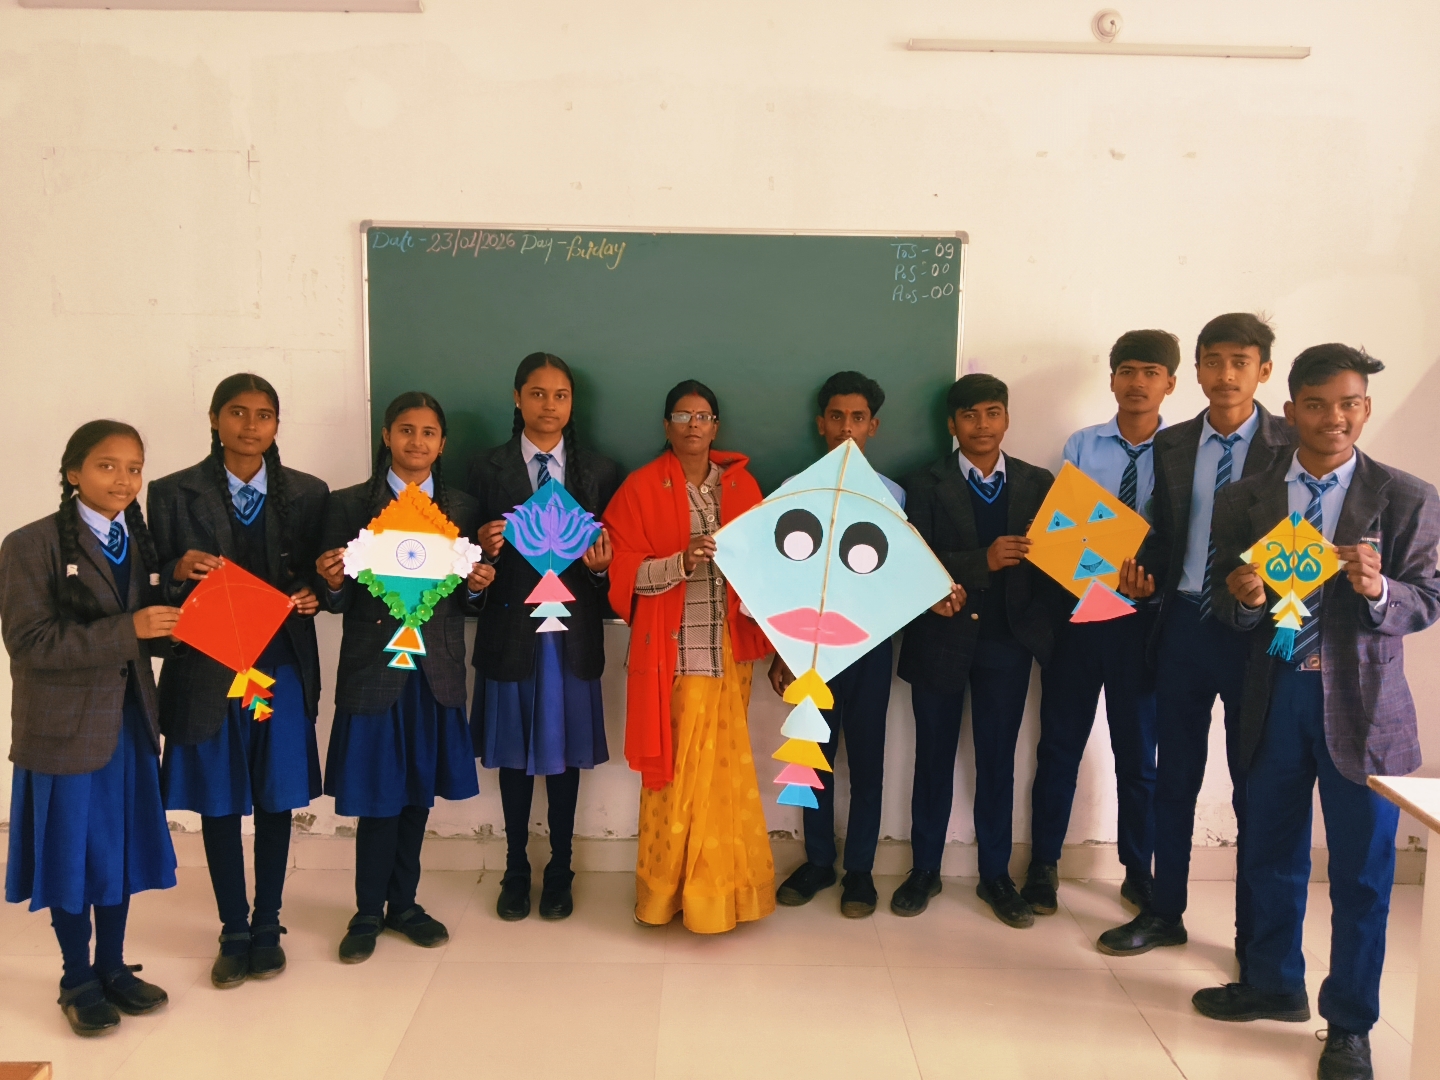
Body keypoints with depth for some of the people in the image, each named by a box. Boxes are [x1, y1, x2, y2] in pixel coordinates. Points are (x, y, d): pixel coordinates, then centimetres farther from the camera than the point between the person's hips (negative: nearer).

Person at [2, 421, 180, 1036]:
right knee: (72, 856, 7)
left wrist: (175, 622, -11)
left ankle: (113, 967, 30)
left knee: (122, 848, 14)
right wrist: (127, 631, -26)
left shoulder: (141, 544, 7)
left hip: (129, 723, 5)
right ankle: (78, 981, 25)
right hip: (65, 728, -5)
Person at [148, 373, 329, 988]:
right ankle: (233, 932, 25)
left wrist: (310, 596, -14)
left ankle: (267, 926, 26)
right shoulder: (173, 493, 0)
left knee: (276, 801, 9)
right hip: (207, 667, -1)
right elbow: (156, 585, 0)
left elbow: (317, 576, 7)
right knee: (219, 804, 9)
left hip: (282, 666, 1)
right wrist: (181, 570, -20)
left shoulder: (308, 494, 4)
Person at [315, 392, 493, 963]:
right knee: (378, 796, 4)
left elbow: (466, 600, 10)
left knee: (419, 792, 12)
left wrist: (477, 584, -11)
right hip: (374, 668, -3)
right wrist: (333, 582, -22)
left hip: (436, 671, 3)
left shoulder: (462, 508, 8)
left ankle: (403, 903, 29)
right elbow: (337, 600, -1)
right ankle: (369, 912, 22)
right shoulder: (349, 505, 0)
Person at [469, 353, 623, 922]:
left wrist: (602, 564, -17)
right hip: (512, 628, 0)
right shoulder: (489, 469, 2)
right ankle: (516, 872, 26)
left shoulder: (599, 471, 4)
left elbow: (610, 552, 5)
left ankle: (560, 874, 24)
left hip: (572, 632, 1)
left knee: (565, 753, 9)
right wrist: (486, 549, -19)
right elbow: (477, 555, 3)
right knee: (515, 755, 9)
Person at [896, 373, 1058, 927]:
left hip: (1007, 642, 1)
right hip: (941, 639, -1)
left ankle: (996, 875, 23)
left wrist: (1044, 624, -22)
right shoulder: (927, 485, -1)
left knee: (998, 759, 10)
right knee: (934, 757, 10)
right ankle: (924, 870, 23)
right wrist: (982, 561, -25)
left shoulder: (1038, 483, 5)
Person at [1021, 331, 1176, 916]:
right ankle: (1043, 864, 26)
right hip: (1075, 610, 1)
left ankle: (1139, 870, 30)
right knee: (1059, 746, 11)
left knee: (1138, 752, 12)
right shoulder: (1081, 445, 2)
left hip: (1141, 619, -1)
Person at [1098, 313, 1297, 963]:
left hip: (1257, 631, -3)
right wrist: (1145, 576, -6)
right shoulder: (1171, 446, 7)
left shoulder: (1291, 447, -5)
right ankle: (1163, 913, 28)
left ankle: (1255, 934, 22)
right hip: (1183, 623, 4)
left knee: (1255, 786, 7)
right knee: (1174, 775, 13)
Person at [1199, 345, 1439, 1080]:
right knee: (1271, 854, 15)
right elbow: (1227, 608, 4)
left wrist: (1378, 590, -25)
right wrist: (1245, 600, -18)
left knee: (1361, 870, 6)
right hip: (1274, 695, 2)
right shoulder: (1245, 500, 4)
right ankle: (1273, 984, 36)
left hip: (1360, 702, -2)